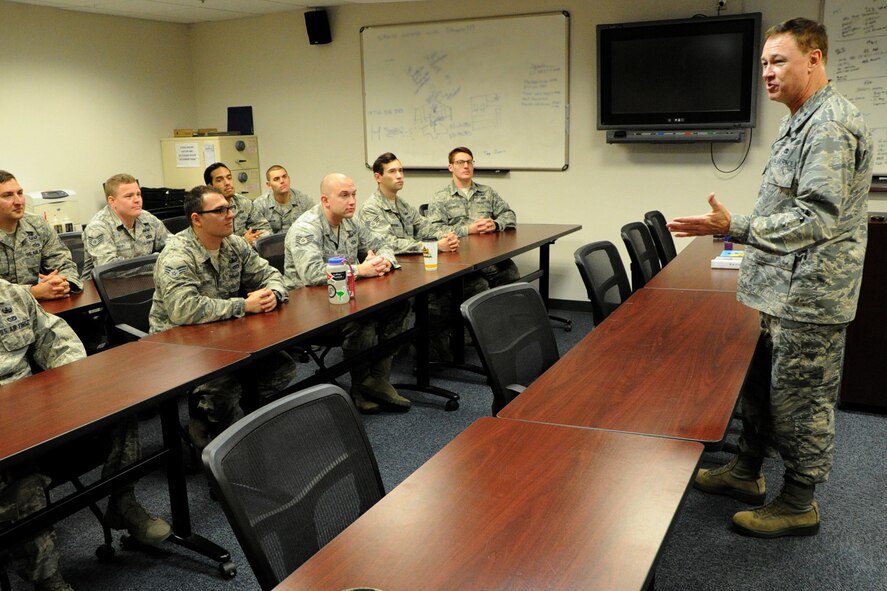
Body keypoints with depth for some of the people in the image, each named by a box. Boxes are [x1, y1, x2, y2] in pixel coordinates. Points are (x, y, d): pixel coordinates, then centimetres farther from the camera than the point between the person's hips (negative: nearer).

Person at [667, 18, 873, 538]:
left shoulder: (830, 125, -18)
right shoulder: (802, 122, 15)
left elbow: (817, 219, -27)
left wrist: (732, 227, -32)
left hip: (808, 297, -10)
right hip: (780, 290, 10)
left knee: (800, 398, 2)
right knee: (759, 383, 19)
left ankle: (799, 504, 17)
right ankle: (746, 472, 35)